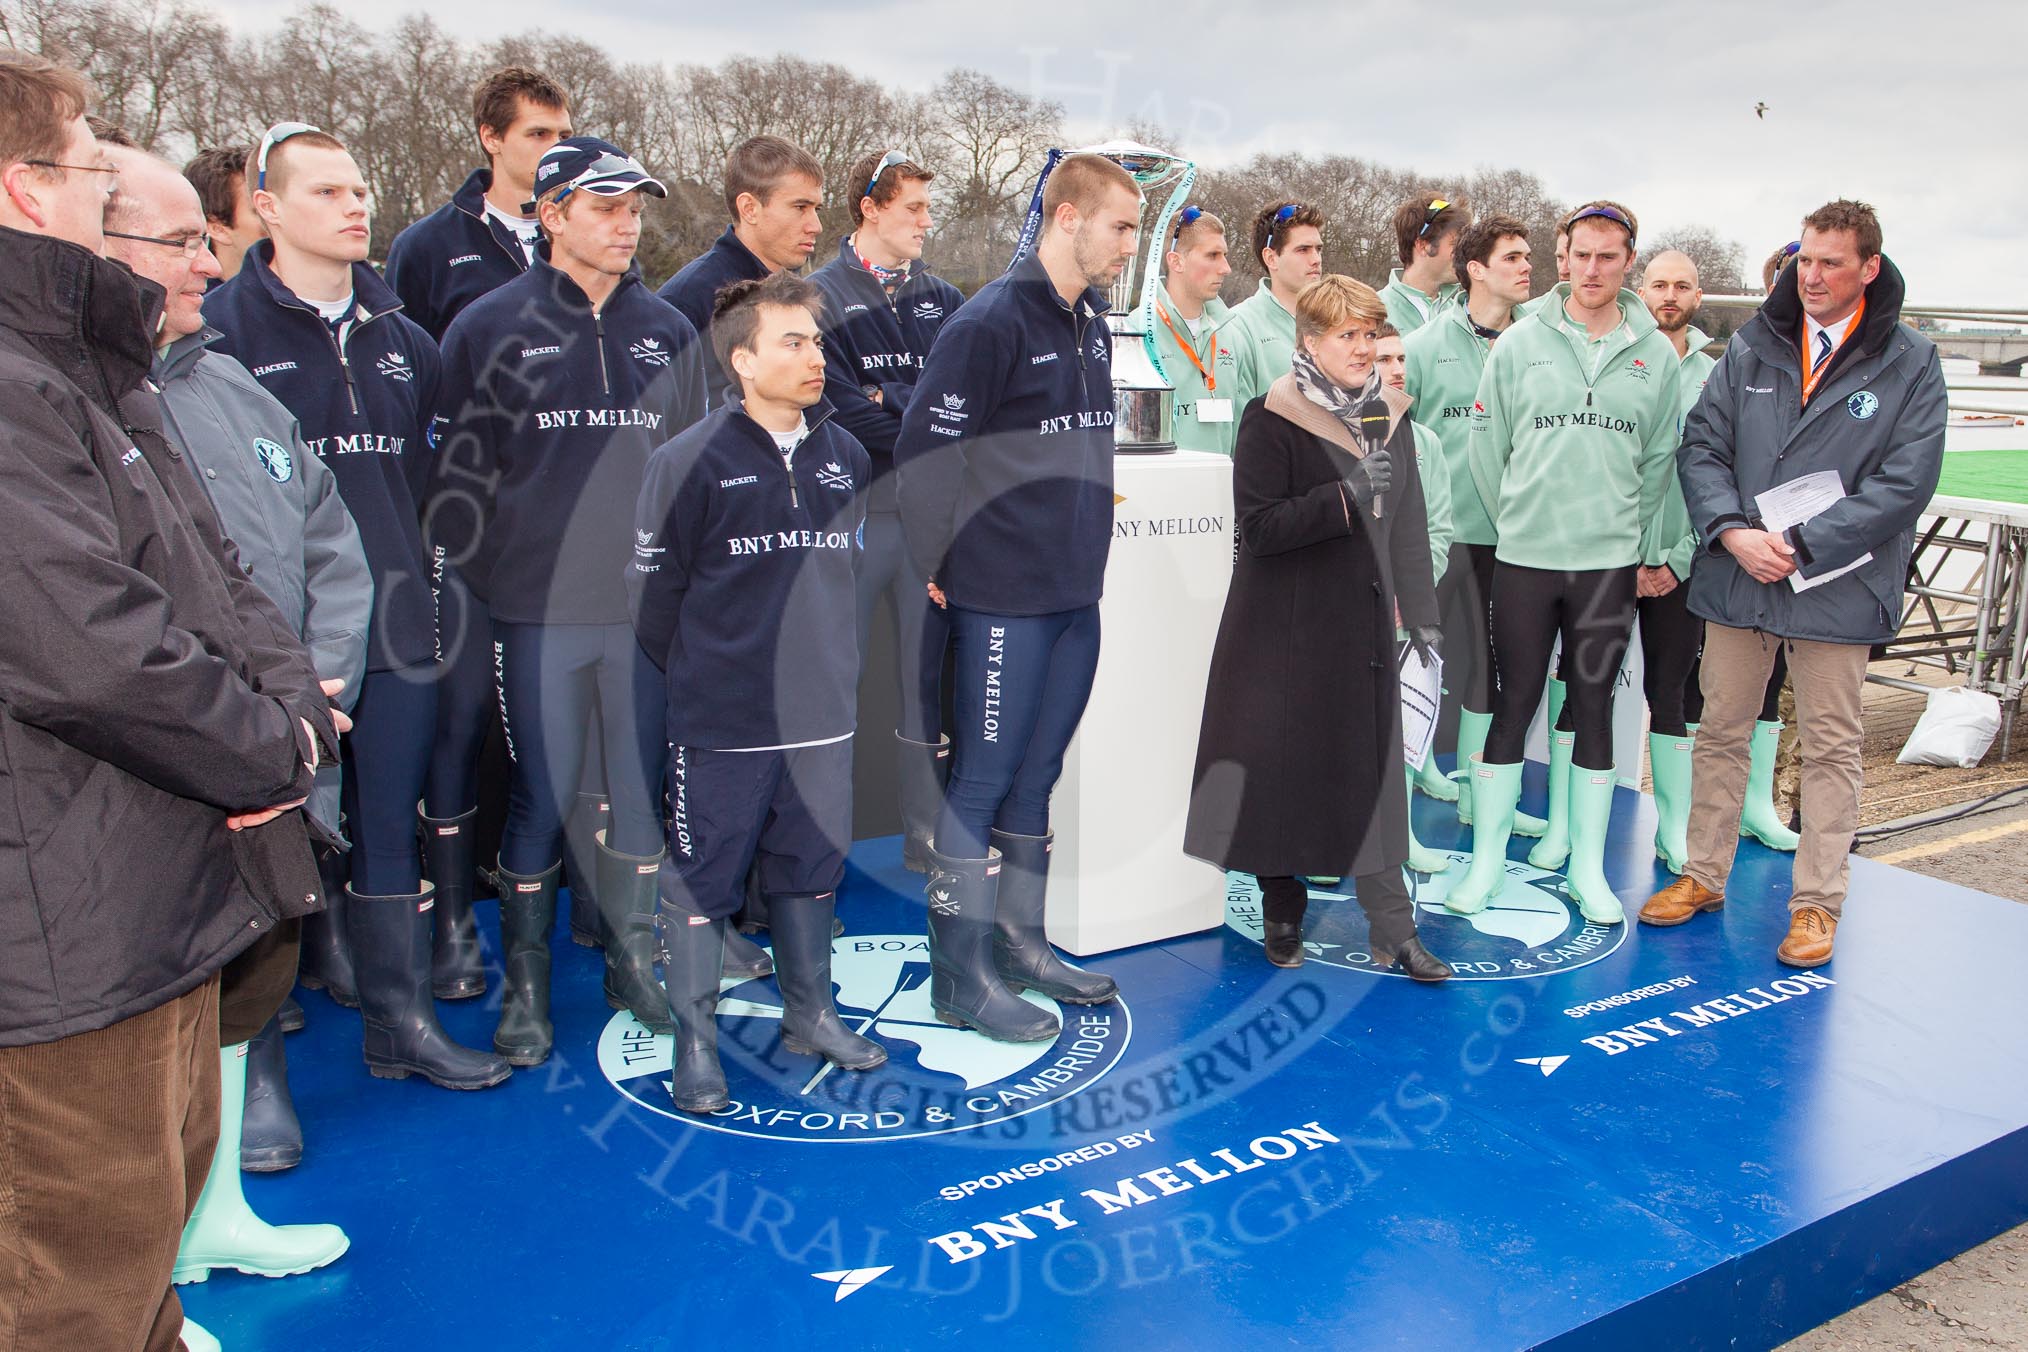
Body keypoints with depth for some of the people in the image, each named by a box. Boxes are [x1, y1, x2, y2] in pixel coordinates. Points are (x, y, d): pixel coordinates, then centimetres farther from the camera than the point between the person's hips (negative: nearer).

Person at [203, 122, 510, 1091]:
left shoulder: (402, 339, 13)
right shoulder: (222, 329, -5)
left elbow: (425, 472, 21)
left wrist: (420, 577, 13)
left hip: (396, 629, 5)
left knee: (389, 833, 11)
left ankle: (399, 1019, 22)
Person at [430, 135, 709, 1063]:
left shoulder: (667, 330, 10)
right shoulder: (489, 326, 0)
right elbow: (458, 467, 1)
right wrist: (461, 586, -3)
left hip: (647, 606, 3)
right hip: (537, 610, -3)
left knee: (643, 793, 10)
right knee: (540, 797, 2)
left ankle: (632, 960, 28)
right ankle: (525, 981, 19)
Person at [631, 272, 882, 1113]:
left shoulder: (848, 456, 6)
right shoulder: (690, 461, -9)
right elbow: (652, 593, -5)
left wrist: (828, 665, 13)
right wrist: (702, 676, 3)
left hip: (824, 720, 5)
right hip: (721, 727, -4)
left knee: (811, 871, 16)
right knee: (702, 882, 4)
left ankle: (811, 1015, 33)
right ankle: (695, 1043, 18)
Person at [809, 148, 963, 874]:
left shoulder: (943, 299, 14)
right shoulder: (823, 296, -2)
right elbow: (841, 410, -11)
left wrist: (893, 401, -9)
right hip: (855, 511, -5)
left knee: (932, 675, 10)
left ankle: (931, 835, 20)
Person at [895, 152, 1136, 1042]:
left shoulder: (1093, 324, 12)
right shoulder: (990, 323, -14)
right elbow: (924, 449, -16)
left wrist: (1085, 549, 17)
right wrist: (937, 568, -11)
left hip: (1077, 596, 8)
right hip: (1004, 600, -8)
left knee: (1037, 778, 15)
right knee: (983, 781, 0)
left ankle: (1020, 943, 29)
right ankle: (962, 977, 11)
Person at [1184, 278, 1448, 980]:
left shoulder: (1389, 414, 10)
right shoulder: (1272, 420, -9)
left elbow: (1408, 523, 13)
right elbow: (1258, 527, -15)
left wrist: (1422, 615, 11)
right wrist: (1346, 496, -23)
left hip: (1364, 620, 5)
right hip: (1287, 627, -4)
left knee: (1372, 769, 4)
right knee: (1284, 764, 4)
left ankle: (1392, 929, 10)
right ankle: (1282, 915, 23)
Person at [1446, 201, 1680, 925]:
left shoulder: (1656, 354, 4)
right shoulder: (1520, 341, 0)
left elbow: (1658, 458, 9)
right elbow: (1486, 443, 4)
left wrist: (1624, 527, 6)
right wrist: (1515, 517, 4)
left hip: (1609, 563, 1)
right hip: (1523, 558, -1)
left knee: (1594, 710, 8)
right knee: (1512, 705, 4)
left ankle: (1588, 867, 17)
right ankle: (1487, 859, 15)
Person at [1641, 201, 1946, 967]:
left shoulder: (1911, 364, -3)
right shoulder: (1750, 348, 5)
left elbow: (1905, 482, -9)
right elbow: (1700, 445, 2)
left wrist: (1802, 546, -16)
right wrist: (1732, 532, -14)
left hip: (1838, 584, -3)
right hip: (1736, 577, 3)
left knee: (1831, 746, 6)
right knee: (1720, 730, 11)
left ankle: (1817, 903, 16)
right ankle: (1704, 876, 25)